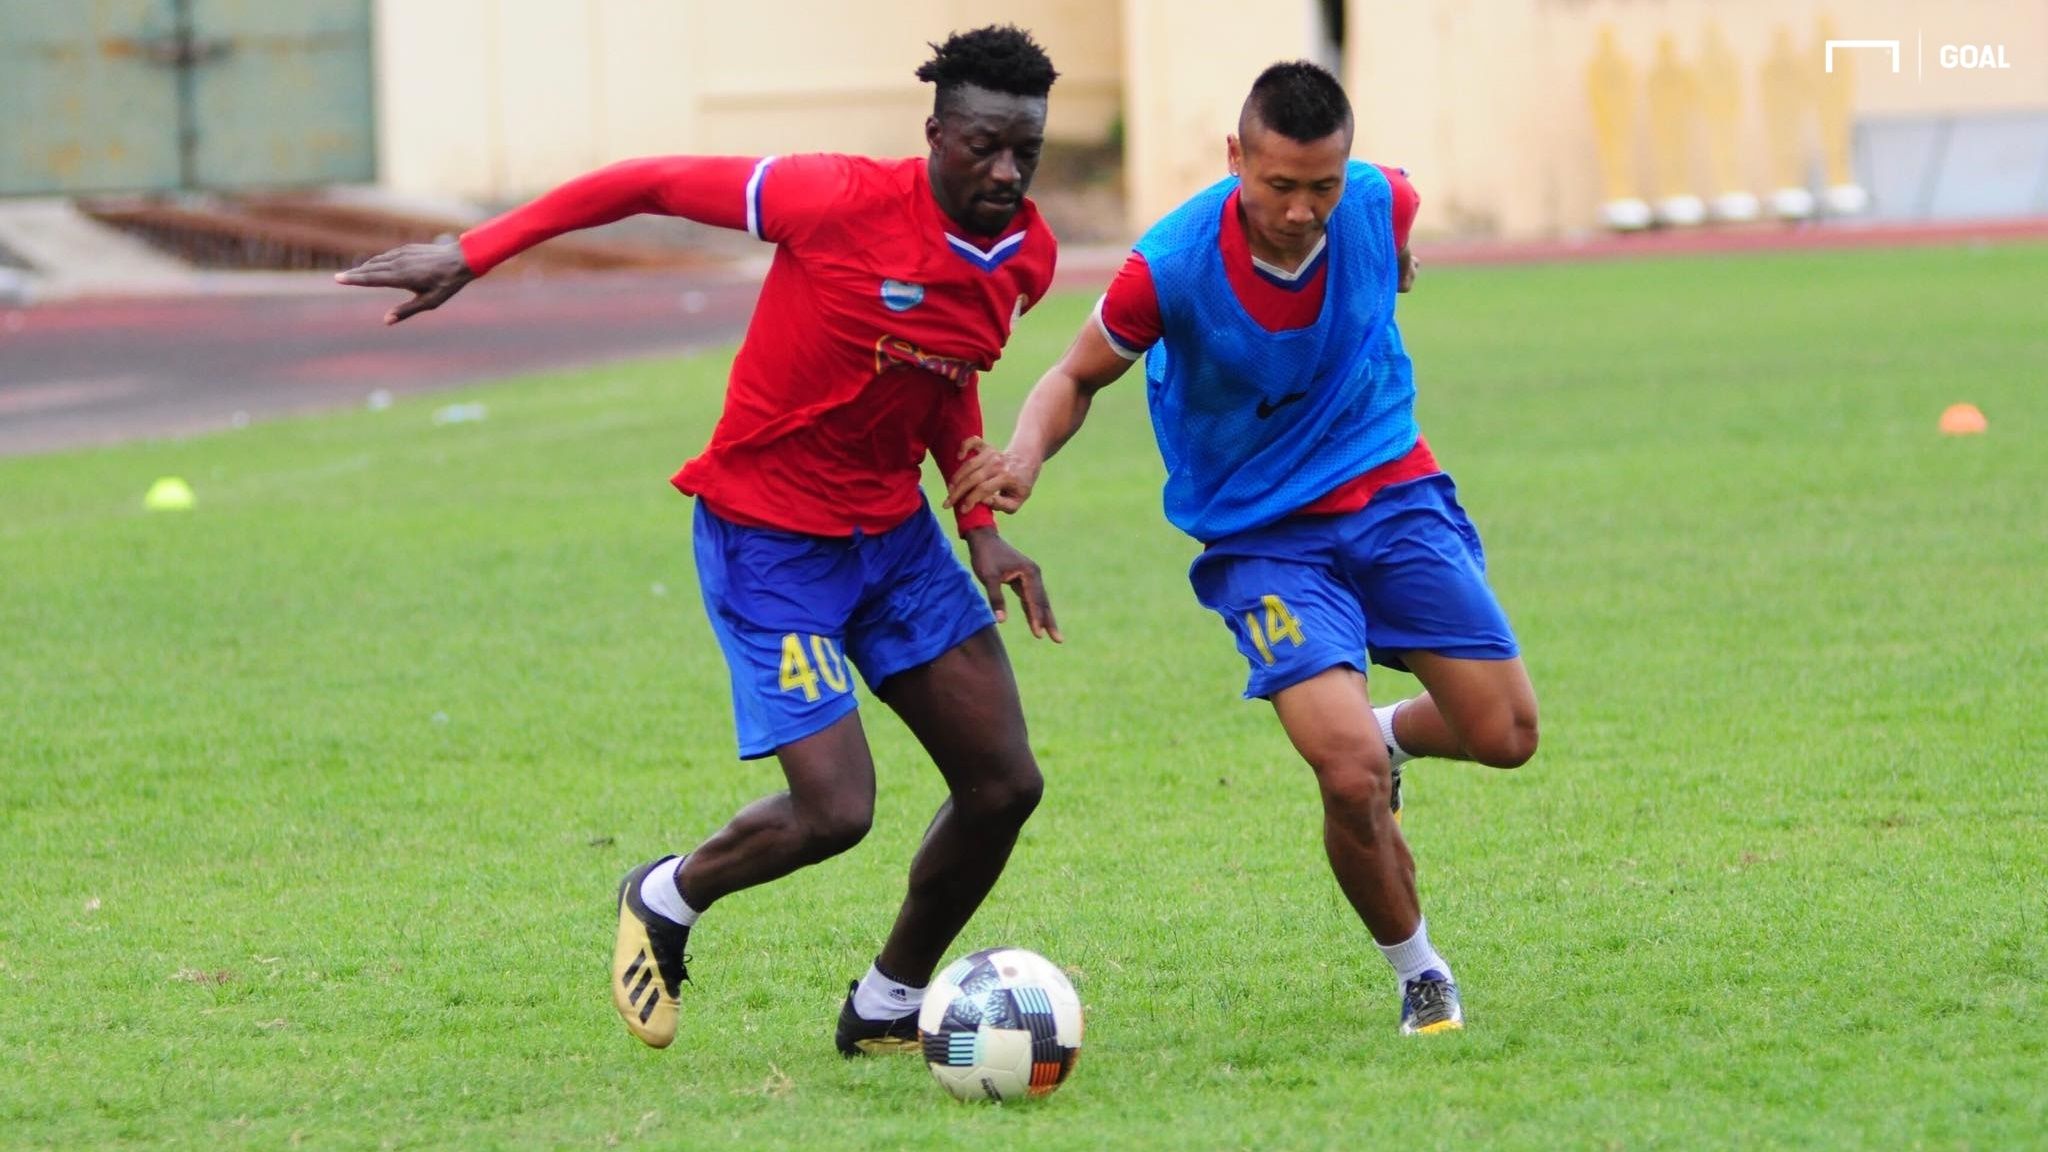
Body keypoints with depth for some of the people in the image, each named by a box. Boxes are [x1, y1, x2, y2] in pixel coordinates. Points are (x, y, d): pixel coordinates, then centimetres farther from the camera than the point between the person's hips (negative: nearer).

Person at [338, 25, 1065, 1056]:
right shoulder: (843, 202, -24)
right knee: (835, 809, -15)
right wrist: (471, 256, -15)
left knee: (1005, 786, 1)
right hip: (770, 542, -7)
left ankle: (887, 1008, 24)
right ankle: (667, 900, 18)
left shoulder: (1025, 259, -2)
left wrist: (980, 531, 8)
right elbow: (651, 183, -15)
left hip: (892, 531, 7)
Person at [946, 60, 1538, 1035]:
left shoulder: (1381, 204, -15)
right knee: (1351, 776, -20)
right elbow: (1080, 375, -8)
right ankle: (1417, 976, 6)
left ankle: (1387, 734, 35)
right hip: (1261, 534, -4)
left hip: (1391, 493, 4)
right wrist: (1026, 453, -27)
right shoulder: (1172, 266, -24)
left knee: (1505, 735, -1)